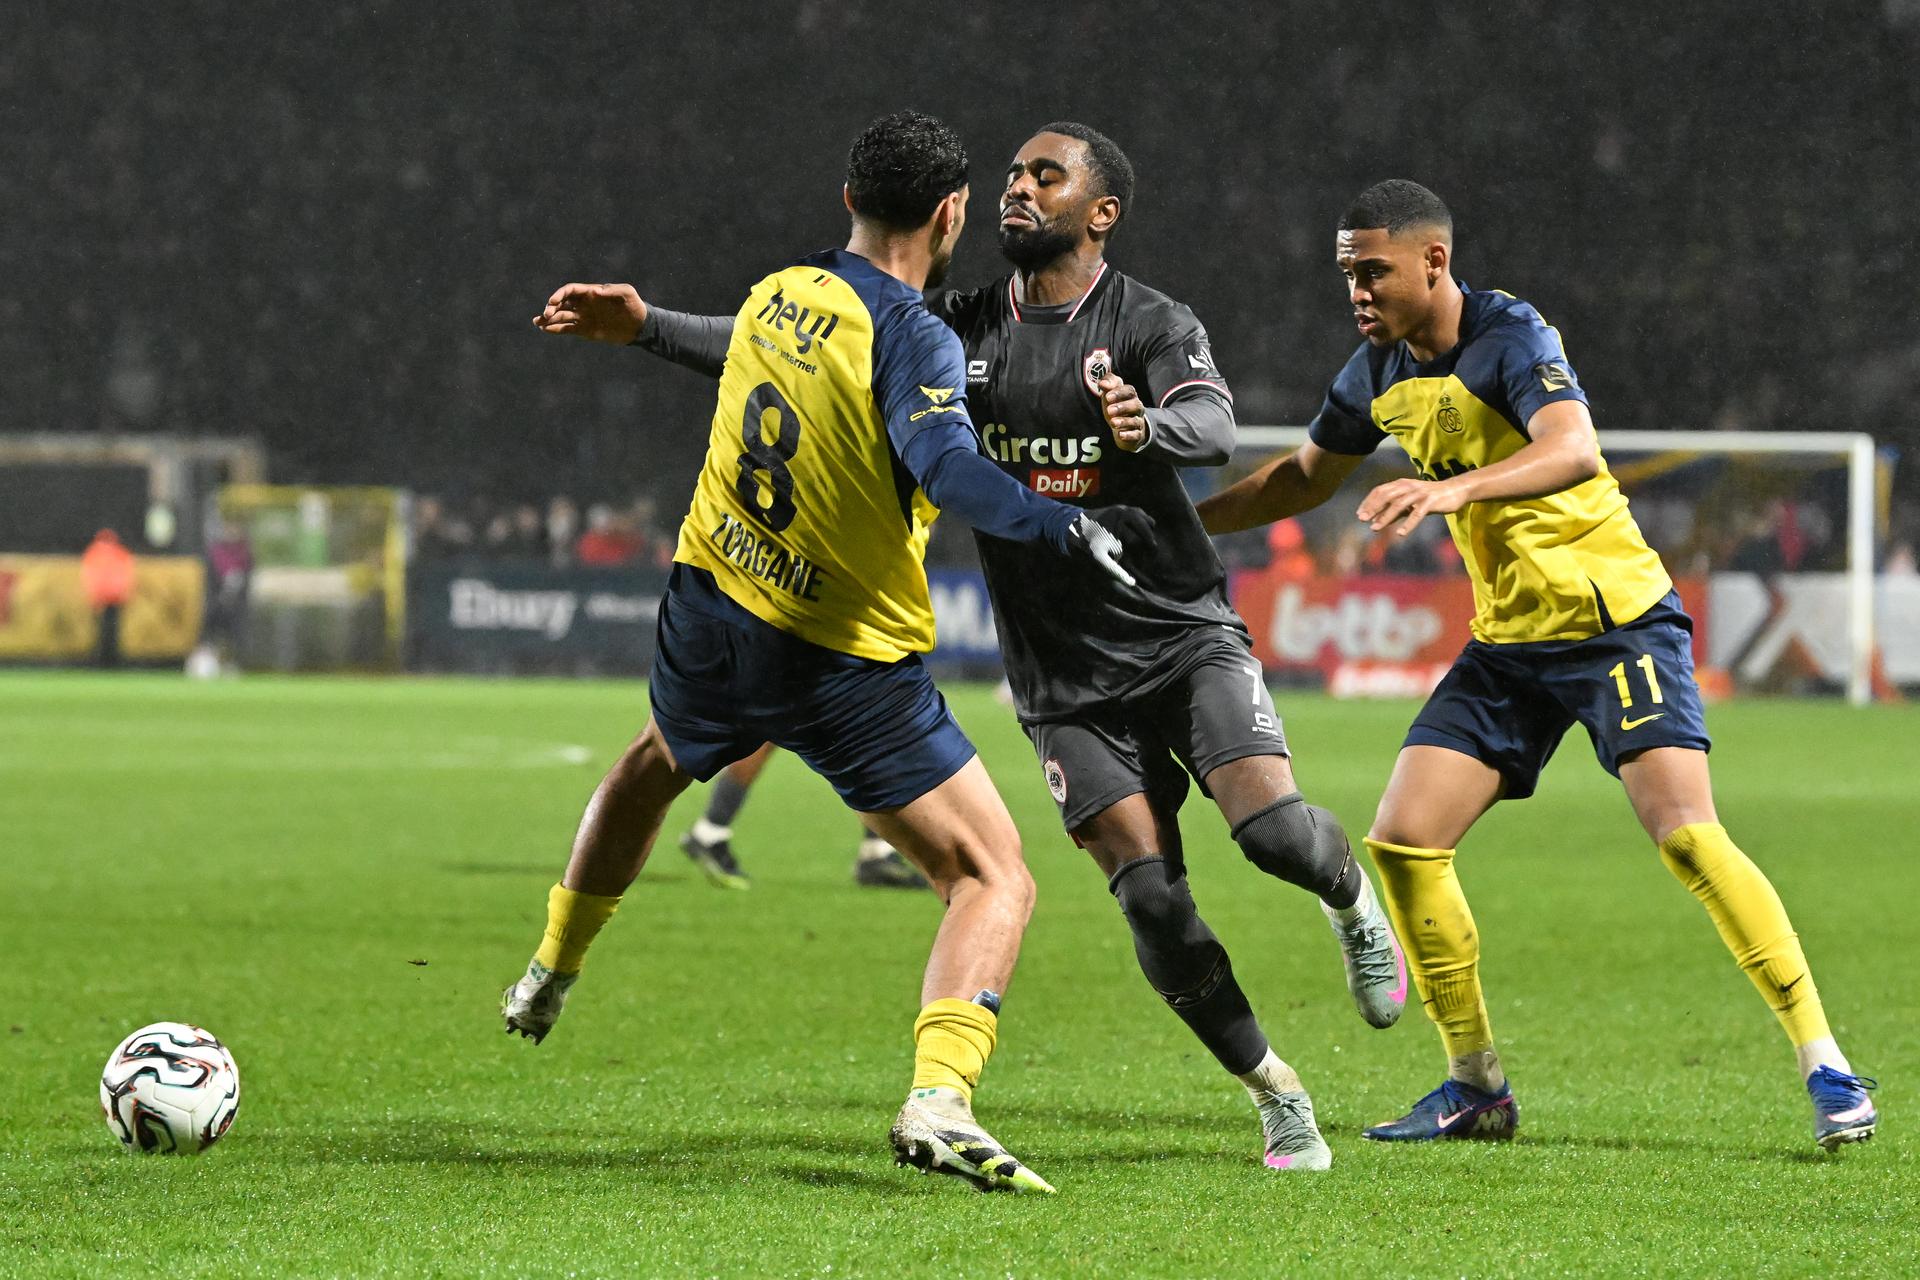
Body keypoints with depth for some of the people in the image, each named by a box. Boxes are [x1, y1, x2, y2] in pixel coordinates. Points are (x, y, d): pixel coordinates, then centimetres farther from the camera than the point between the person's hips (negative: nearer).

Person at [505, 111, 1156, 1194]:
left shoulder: (775, 294, 2)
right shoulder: (912, 339, -20)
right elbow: (944, 461, -38)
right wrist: (1062, 527, -45)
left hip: (712, 616, 7)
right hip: (851, 659, -7)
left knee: (654, 765, 39)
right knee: (996, 880, -4)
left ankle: (549, 976, 54)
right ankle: (939, 1101, -26)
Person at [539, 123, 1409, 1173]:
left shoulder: (1153, 325, -5)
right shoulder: (959, 331, 6)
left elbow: (1213, 427, -24)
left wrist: (1148, 427, -48)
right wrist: (647, 327, -3)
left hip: (1185, 639, -2)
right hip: (1064, 681, 2)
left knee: (1273, 827, -21)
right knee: (1154, 905, -10)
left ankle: (1352, 899, 16)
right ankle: (1276, 1096, 7)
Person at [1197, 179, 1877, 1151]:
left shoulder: (1511, 337, -17)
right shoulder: (1380, 374, 6)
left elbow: (1572, 450, -36)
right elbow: (1305, 478, 24)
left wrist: (1455, 489, -51)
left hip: (1615, 621, -7)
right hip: (1506, 642, 7)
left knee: (1686, 833, -22)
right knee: (1402, 841, -4)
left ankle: (1826, 1069, -15)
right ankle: (1476, 1087, 10)